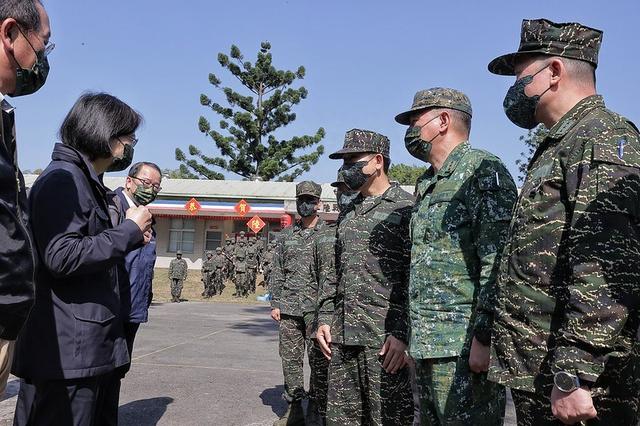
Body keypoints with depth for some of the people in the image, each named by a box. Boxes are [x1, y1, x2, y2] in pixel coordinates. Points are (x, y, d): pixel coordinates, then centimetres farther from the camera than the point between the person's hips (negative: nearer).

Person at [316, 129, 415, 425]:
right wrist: (325, 319, 13)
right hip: (341, 337, 7)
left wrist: (403, 334, -17)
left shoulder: (406, 208, -6)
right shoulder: (348, 213, 18)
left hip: (386, 339, -7)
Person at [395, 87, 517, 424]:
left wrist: (484, 336, -21)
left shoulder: (483, 171, -8)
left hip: (463, 346, -9)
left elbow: (498, 261, -17)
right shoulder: (426, 184, 19)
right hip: (425, 345, 9)